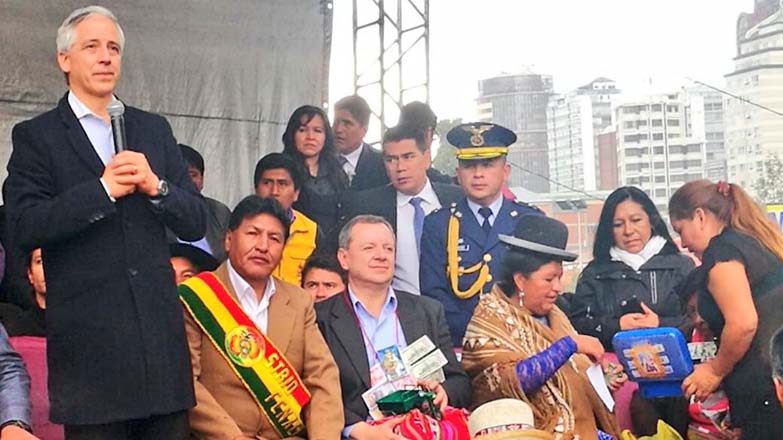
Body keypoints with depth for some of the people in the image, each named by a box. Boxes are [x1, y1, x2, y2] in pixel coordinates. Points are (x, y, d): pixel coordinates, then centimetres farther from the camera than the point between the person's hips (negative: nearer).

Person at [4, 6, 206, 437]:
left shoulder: (154, 129, 14)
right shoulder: (35, 136, 3)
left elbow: (196, 223, 9)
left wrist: (155, 186, -9)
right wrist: (103, 189, -14)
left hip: (160, 329, 4)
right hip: (89, 335, -3)